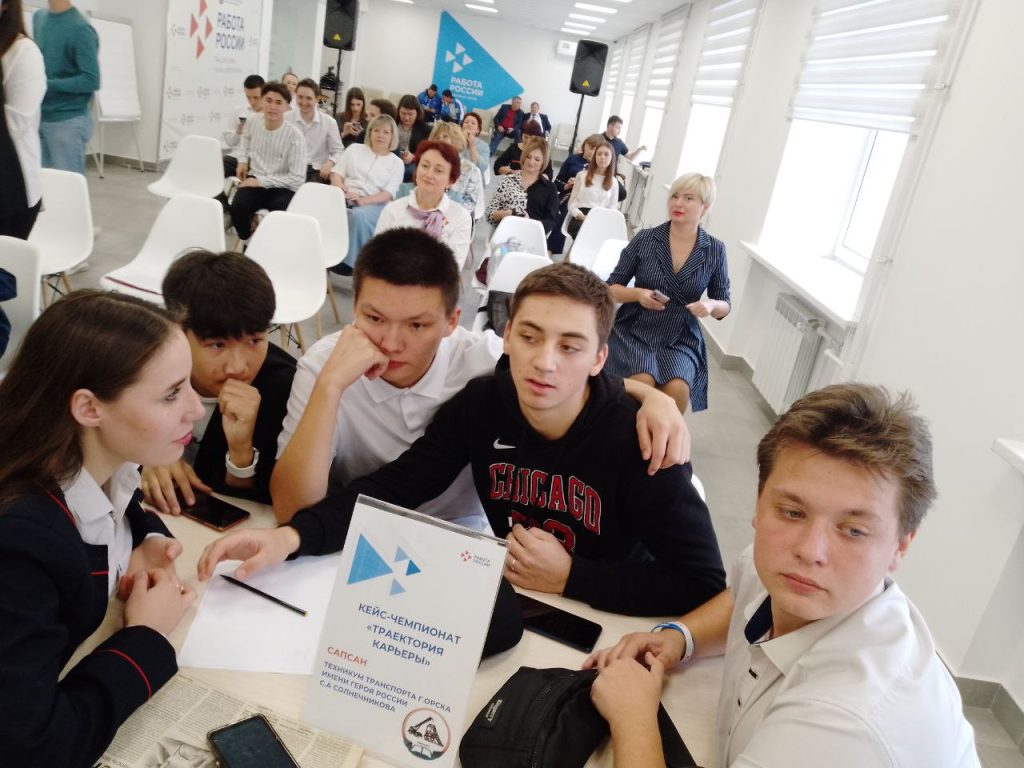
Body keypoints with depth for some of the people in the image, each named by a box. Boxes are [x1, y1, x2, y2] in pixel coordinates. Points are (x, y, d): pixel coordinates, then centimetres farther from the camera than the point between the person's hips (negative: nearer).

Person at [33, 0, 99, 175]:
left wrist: (47, 84, -18)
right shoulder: (38, 17, 9)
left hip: (68, 122, -7)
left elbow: (91, 80, -16)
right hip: (40, 118, 7)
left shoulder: (80, 29, -13)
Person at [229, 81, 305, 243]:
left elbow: (297, 179, -18)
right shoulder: (253, 121, 1)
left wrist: (261, 181, -17)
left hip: (282, 187, -4)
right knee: (238, 207, -27)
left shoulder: (295, 136, -15)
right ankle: (247, 242, 3)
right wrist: (243, 160, 10)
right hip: (255, 180, 4)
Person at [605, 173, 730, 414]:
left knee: (678, 390, -27)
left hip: (681, 340, 1)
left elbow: (724, 306, 9)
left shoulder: (715, 250, 1)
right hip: (634, 331, -1)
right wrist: (638, 294, -16)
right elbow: (611, 288, 4)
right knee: (642, 383, -29)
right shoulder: (644, 239, -2)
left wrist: (711, 305, -15)